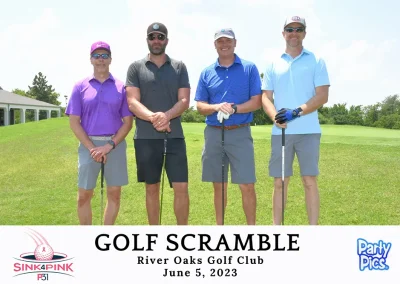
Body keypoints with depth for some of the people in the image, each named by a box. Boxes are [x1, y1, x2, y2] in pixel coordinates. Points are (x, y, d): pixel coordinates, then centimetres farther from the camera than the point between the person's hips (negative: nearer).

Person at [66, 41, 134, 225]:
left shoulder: (121, 87, 4)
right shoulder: (80, 87, 4)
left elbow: (128, 122, 0)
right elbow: (74, 122, 0)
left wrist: (110, 146, -12)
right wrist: (92, 148, -10)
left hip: (116, 144, 1)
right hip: (88, 145, 0)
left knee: (114, 194, 5)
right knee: (84, 195, 3)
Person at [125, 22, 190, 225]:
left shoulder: (179, 67, 8)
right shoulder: (136, 68, 6)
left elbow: (184, 101, 0)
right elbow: (132, 102, -4)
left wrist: (167, 116, -19)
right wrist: (153, 117, -22)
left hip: (174, 136, 0)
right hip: (146, 137, 0)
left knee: (181, 187, -2)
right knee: (152, 188, 9)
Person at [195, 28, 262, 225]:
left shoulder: (249, 68, 2)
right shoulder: (207, 73, 9)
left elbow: (256, 102, -3)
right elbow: (200, 106, 6)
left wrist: (234, 109, -18)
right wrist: (217, 107, -14)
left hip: (240, 134, -2)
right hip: (213, 134, 3)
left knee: (247, 185, -3)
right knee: (219, 186, 10)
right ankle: (219, 227, 22)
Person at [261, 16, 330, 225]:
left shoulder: (316, 61, 5)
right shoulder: (273, 64, 12)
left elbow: (322, 96, -3)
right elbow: (266, 97, 8)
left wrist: (296, 112, -17)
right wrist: (275, 116, -13)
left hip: (308, 131, -2)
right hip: (280, 132, 2)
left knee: (310, 181, 0)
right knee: (279, 182, 5)